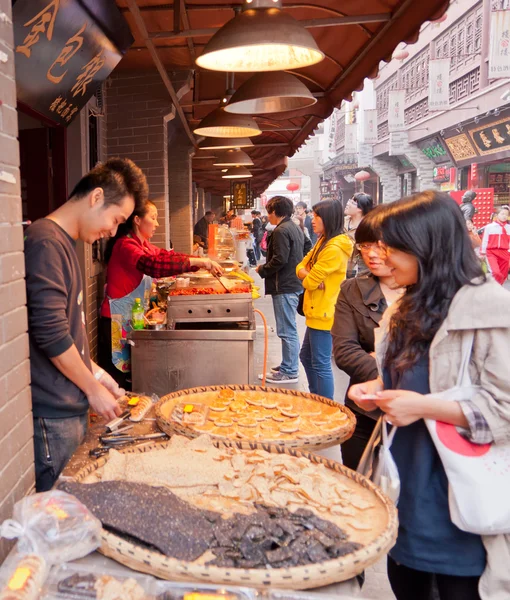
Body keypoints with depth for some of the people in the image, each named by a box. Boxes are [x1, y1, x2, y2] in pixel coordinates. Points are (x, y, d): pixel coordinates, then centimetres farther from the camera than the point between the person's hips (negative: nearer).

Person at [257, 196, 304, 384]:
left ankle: (289, 372, 1)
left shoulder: (281, 230, -15)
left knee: (287, 330, -5)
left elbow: (279, 260, -22)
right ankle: (288, 366, 26)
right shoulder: (295, 229, 16)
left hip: (284, 286, -10)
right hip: (294, 284, 11)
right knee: (289, 329, 16)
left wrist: (262, 270, -6)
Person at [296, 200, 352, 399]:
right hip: (316, 312, 11)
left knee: (321, 364, -2)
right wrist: (310, 275, -11)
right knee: (306, 356, 20)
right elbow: (301, 267, 9)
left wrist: (309, 277, 1)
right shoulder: (323, 242, 13)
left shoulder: (334, 248, -20)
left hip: (324, 314, -11)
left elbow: (310, 282, -21)